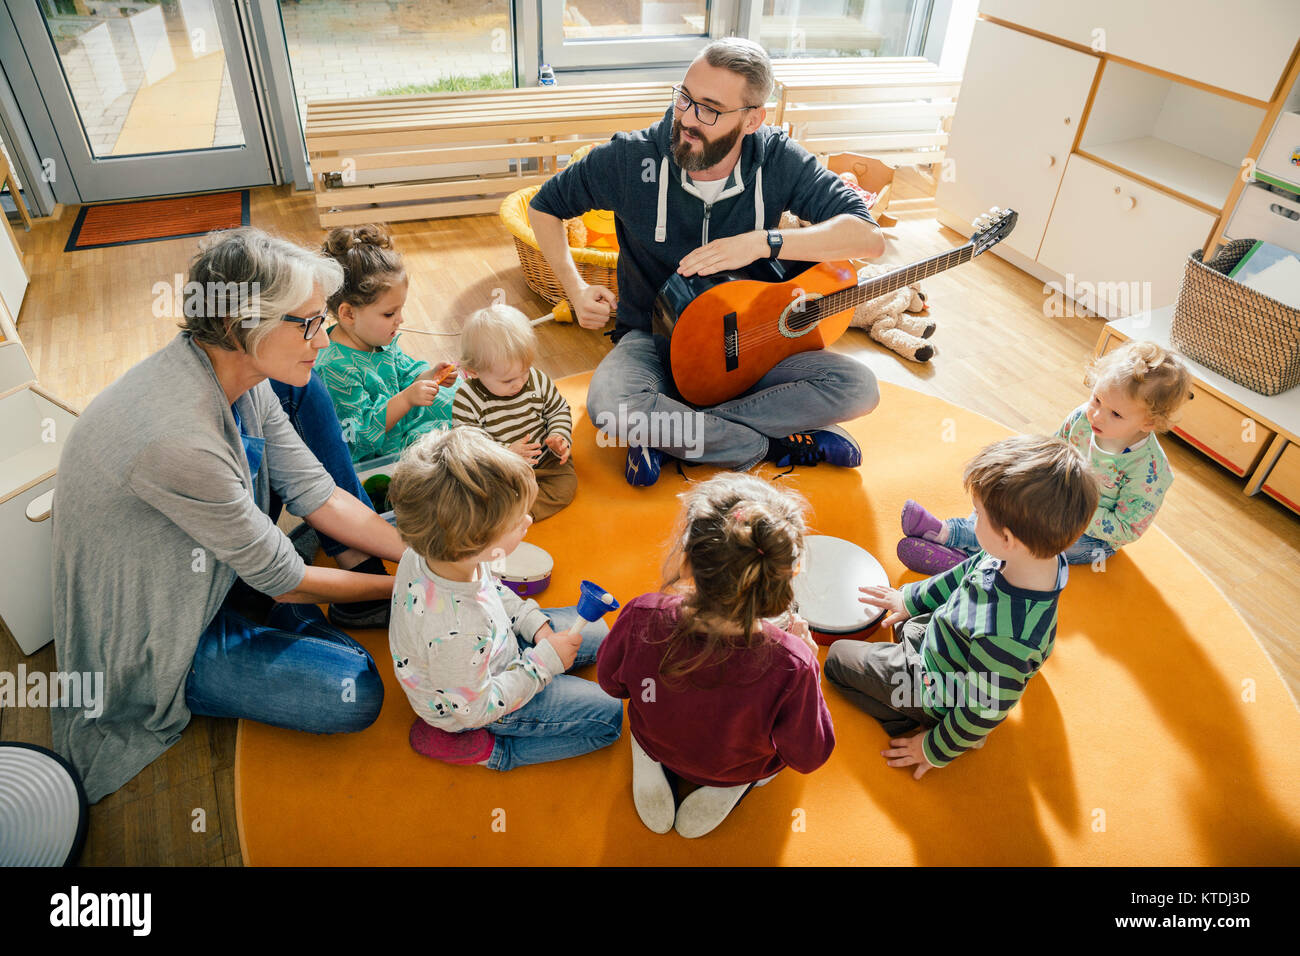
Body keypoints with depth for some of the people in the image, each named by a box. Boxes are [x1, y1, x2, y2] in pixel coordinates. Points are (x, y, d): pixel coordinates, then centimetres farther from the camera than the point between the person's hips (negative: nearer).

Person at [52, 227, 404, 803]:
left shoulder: (241, 376, -11)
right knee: (356, 694, -18)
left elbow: (317, 497, -7)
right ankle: (174, 690, 3)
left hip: (199, 569, 8)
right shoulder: (180, 437, -37)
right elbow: (284, 582, -25)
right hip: (149, 635, -8)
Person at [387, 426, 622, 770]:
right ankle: (491, 749, 0)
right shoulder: (455, 632, -45)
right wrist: (543, 663, -22)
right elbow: (472, 710, -27)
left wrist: (533, 622, -6)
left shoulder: (433, 551, -22)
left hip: (496, 644, 7)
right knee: (608, 716, -4)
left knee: (594, 632, 15)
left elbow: (492, 587, 2)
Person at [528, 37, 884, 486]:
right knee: (610, 406, -36)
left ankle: (666, 434, -17)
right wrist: (575, 288, -10)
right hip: (654, 341, -1)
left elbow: (869, 236, -17)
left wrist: (762, 243, -29)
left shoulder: (777, 160, -10)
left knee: (859, 388, -21)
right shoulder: (631, 158, -12)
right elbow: (545, 205, 4)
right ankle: (774, 444, -16)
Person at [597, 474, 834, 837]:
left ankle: (652, 768, 18)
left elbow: (610, 681, -11)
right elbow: (809, 758, -20)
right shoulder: (790, 664, -41)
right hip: (739, 769, -2)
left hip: (655, 743, 2)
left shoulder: (642, 619, -35)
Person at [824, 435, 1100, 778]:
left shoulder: (1005, 637, -46)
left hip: (937, 692, -7)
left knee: (837, 657, 7)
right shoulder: (1043, 557, -22)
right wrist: (912, 598, 12)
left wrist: (935, 750, -10)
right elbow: (971, 571, -2)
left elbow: (985, 711, -29)